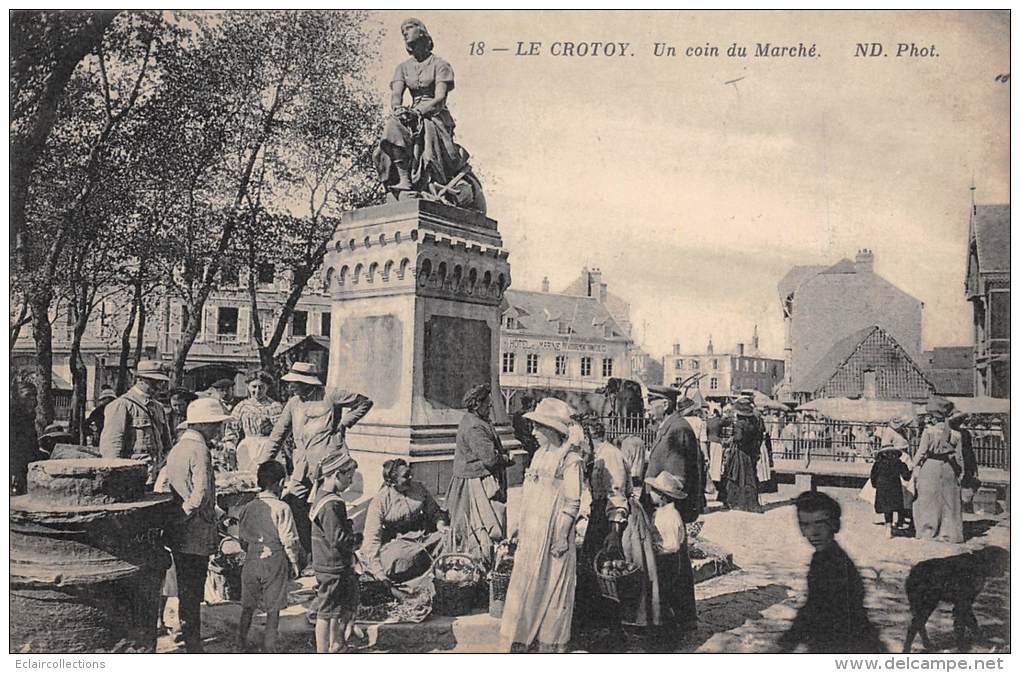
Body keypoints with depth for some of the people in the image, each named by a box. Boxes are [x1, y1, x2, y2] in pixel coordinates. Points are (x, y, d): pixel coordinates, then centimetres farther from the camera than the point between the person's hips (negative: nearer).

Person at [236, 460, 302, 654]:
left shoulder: (247, 508, 2)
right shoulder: (281, 508, -14)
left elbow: (242, 538, 10)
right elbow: (289, 540, -13)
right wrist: (294, 562, 0)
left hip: (251, 561, 5)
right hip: (274, 561, -5)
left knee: (248, 607, 17)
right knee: (273, 609, 7)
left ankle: (241, 645, 27)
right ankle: (269, 648, 11)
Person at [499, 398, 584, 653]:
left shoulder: (570, 460, -12)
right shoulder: (539, 455, 10)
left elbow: (572, 503, -13)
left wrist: (562, 535, -16)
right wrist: (521, 528, 16)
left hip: (553, 534, -7)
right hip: (531, 534, 7)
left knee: (551, 588, 4)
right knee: (524, 586, 9)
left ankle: (550, 642, 17)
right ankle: (519, 642, 19)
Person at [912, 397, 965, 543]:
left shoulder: (928, 432, -12)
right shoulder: (956, 435, -1)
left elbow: (921, 453, -10)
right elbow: (959, 458, 4)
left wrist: (916, 471, -3)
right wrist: (960, 475, 12)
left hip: (930, 467, -3)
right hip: (949, 470, 3)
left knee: (928, 502, 6)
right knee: (948, 502, 11)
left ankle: (928, 532, 7)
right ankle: (948, 533, 15)